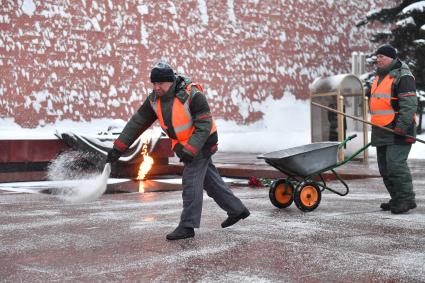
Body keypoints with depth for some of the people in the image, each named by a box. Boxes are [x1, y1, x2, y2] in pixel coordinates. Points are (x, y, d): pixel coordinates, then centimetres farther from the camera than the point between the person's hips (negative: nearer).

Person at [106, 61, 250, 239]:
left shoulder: (192, 95, -27)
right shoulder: (154, 99, -7)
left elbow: (204, 126, -27)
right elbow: (137, 123, -4)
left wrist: (189, 151, -35)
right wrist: (118, 148, -7)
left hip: (202, 143, -7)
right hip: (185, 146, 7)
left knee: (191, 181, -12)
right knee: (210, 179, 15)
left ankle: (188, 226, -4)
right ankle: (237, 210, 30)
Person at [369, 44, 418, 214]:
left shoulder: (403, 76, -8)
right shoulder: (379, 77, 20)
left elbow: (409, 104, -17)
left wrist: (402, 126, -24)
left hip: (398, 132, -9)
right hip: (382, 133, 9)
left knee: (396, 164, -15)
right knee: (385, 168, 10)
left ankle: (407, 199, -7)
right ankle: (397, 200, 20)